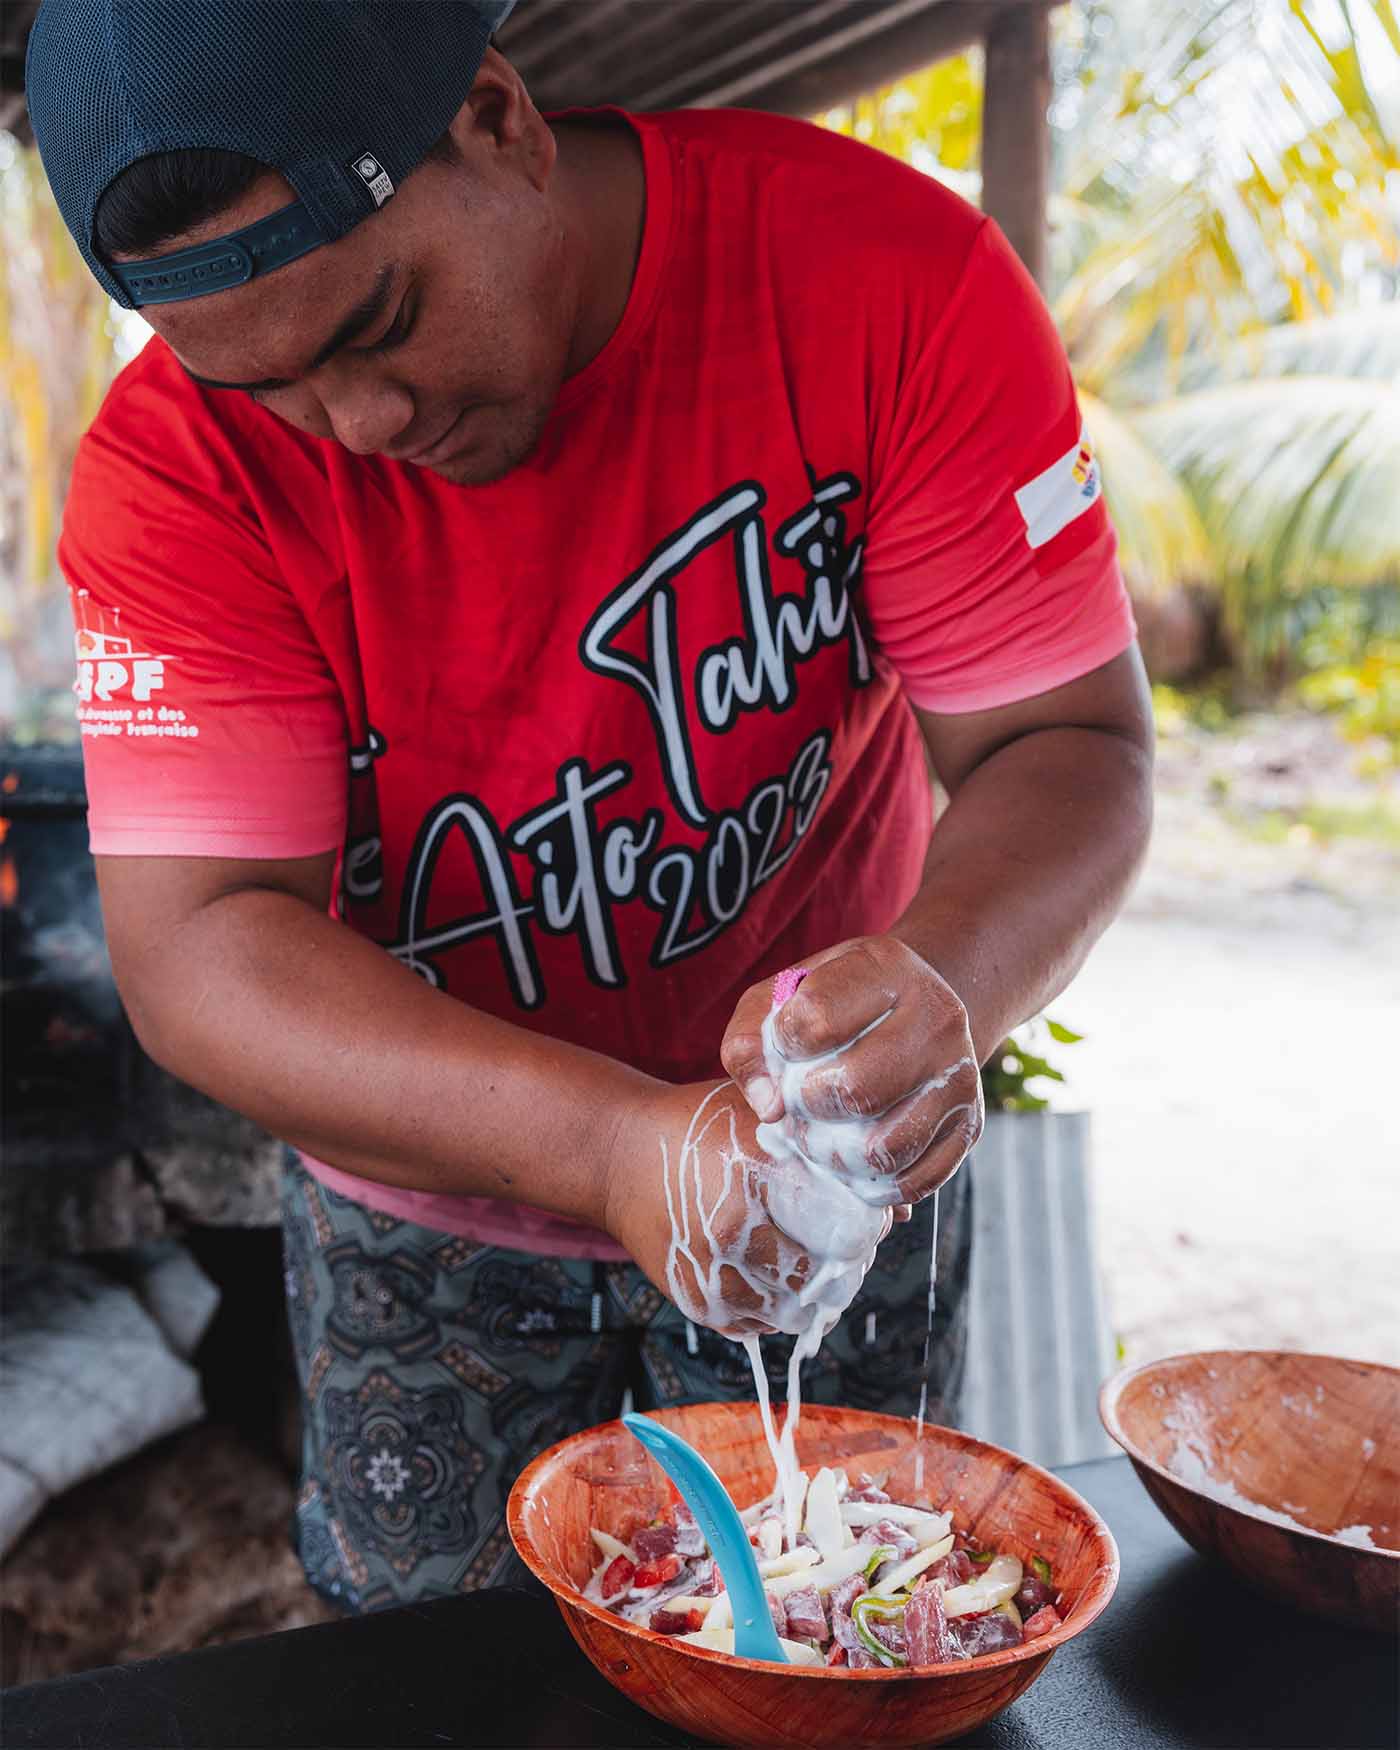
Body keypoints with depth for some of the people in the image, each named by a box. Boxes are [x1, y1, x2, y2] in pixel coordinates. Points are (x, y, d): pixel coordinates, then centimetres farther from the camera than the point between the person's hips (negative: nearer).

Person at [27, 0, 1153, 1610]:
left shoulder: (891, 276, -21)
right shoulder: (179, 459, -20)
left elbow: (1065, 741, -19)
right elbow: (193, 949, -26)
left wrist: (940, 981, -42)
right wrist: (616, 1142, -41)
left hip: (836, 1179, 1)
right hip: (425, 1202, 1)